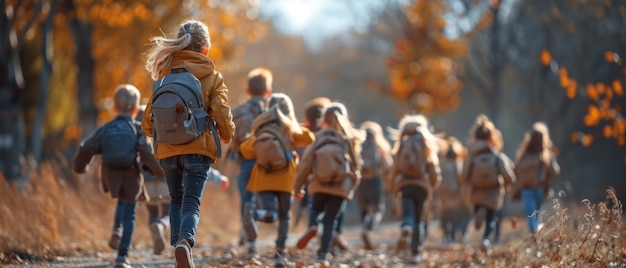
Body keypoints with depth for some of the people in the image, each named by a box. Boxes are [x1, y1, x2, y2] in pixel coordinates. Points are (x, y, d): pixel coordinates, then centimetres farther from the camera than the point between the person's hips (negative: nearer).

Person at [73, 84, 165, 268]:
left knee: (122, 202, 31)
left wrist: (79, 167, 16)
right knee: (129, 215, 6)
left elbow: (85, 149, -2)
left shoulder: (105, 129, -1)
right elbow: (147, 155, -17)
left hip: (111, 175, 3)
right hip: (131, 176, -3)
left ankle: (117, 229, 5)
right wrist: (159, 171, -2)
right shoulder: (138, 130, -8)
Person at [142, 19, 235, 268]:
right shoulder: (212, 77, 0)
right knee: (191, 202, -5)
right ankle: (185, 241, -32)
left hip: (168, 149, 3)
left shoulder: (165, 73, 8)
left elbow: (148, 118, 8)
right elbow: (222, 114, -7)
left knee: (176, 201, 20)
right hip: (198, 148, -3)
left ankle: (177, 242, 7)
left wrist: (153, 132, 30)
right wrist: (227, 135, 13)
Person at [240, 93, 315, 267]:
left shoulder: (261, 128, 9)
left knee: (270, 215, -3)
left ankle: (253, 212, -37)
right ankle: (280, 254, 2)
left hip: (263, 180, 1)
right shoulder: (290, 129, 3)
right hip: (284, 179, -1)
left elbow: (246, 151, 2)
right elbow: (309, 138, -5)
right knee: (284, 217, 13)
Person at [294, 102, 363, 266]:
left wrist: (298, 187, 12)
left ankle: (312, 226, -7)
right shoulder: (349, 139, 3)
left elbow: (305, 164, 3)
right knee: (330, 221, 6)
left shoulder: (317, 139, 2)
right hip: (341, 187, 0)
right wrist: (353, 183, 23)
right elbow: (356, 165, 6)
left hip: (319, 186, 0)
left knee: (316, 208, 26)